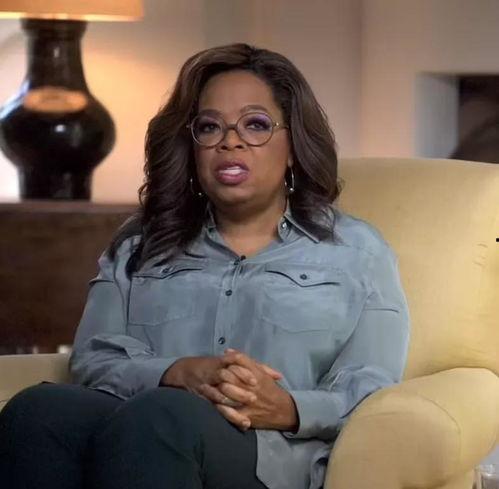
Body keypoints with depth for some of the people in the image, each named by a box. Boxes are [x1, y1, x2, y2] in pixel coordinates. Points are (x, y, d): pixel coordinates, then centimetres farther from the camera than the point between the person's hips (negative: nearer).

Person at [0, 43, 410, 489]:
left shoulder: (356, 251, 19)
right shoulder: (139, 245, 27)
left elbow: (371, 399, 7)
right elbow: (94, 360, 12)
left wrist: (287, 409, -15)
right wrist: (179, 374, -10)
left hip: (272, 453, -3)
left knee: (158, 418, -41)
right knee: (37, 410, -35)